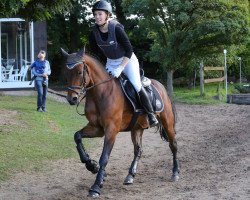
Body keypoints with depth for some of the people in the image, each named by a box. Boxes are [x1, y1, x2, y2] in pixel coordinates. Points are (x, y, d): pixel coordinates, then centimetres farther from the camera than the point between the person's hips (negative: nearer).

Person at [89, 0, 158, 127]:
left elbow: (129, 50, -23)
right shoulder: (94, 33, -10)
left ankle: (151, 115, -7)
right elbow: (95, 52, 9)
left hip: (127, 60, -6)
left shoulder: (116, 28, -25)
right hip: (111, 62, 6)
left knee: (136, 86, -20)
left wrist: (120, 68, -27)